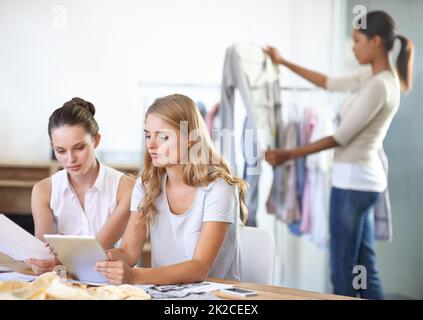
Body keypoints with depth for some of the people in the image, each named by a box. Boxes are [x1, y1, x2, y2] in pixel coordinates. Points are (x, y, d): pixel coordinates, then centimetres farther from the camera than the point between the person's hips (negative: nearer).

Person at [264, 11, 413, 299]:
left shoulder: (379, 85, -18)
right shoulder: (374, 78, 10)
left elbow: (341, 137, -17)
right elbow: (329, 83, 23)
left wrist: (290, 155, -13)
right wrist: (284, 62, 27)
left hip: (353, 180, -10)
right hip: (364, 180, 10)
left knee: (343, 271, -2)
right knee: (365, 268, 12)